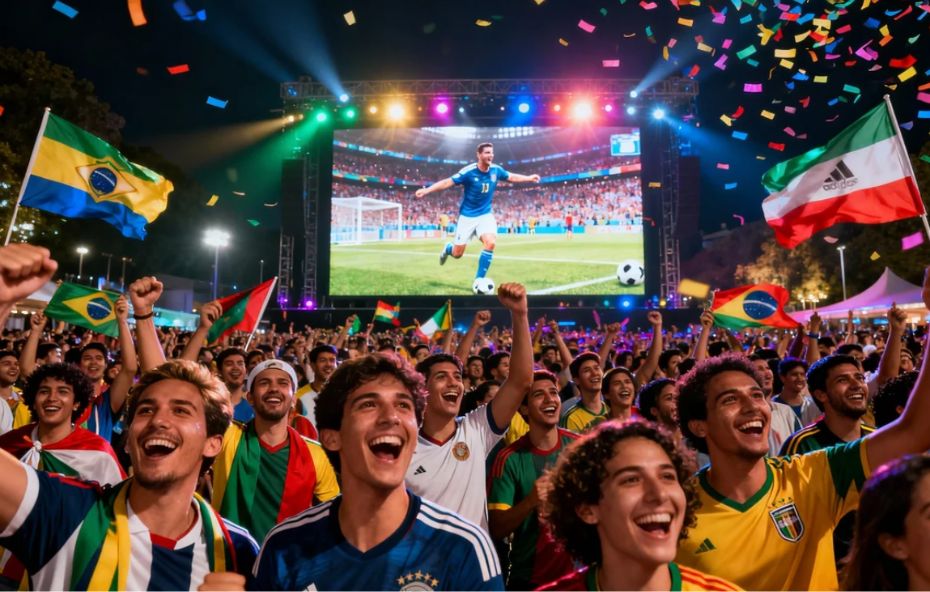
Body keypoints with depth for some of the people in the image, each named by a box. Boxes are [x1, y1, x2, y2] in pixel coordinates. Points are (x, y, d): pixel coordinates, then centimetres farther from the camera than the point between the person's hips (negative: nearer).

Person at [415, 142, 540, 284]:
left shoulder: (496, 170, -6)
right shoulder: (469, 171, -20)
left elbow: (511, 177, 15)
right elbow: (447, 182, -19)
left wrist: (529, 178, 19)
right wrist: (426, 190, -28)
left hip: (486, 214, 3)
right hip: (467, 215, -3)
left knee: (490, 243, -23)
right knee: (457, 254, 1)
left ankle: (479, 280, -10)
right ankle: (448, 248, 42)